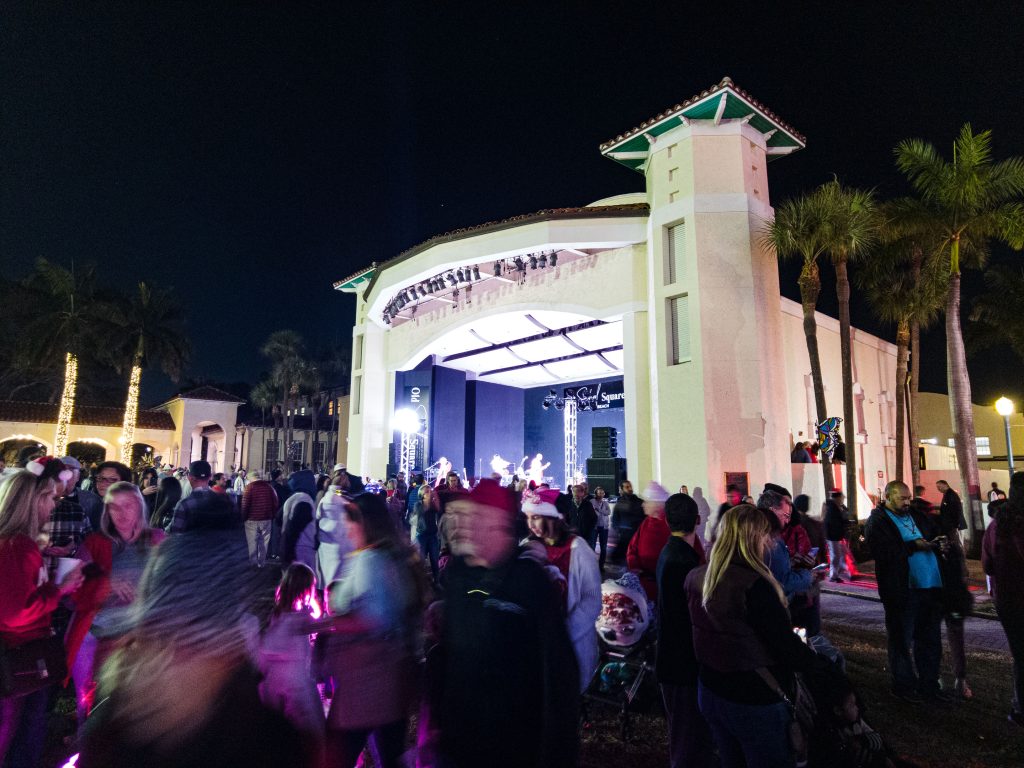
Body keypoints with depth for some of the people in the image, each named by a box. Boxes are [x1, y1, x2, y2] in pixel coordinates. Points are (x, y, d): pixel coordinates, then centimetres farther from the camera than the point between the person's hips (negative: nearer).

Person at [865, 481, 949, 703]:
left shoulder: (916, 516, 12)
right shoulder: (877, 522, -11)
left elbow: (934, 533, 22)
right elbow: (883, 553, -21)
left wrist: (937, 544, -1)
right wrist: (913, 546, -21)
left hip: (930, 586, 7)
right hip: (902, 591, -7)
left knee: (930, 639, 16)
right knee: (902, 640, 6)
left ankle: (929, 684, 30)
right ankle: (903, 685, 20)